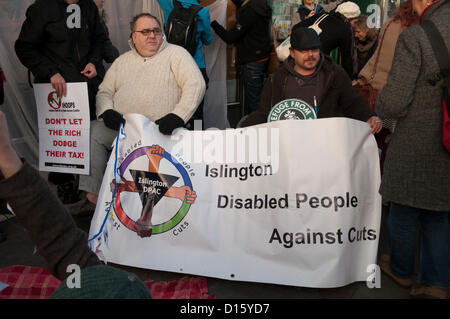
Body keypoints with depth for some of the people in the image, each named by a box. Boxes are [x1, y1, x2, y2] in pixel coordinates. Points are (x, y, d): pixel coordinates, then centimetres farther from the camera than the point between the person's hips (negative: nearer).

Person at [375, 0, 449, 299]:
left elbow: (393, 103, -20)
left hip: (414, 146, -4)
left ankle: (401, 270, 38)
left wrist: (379, 106, 3)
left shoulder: (414, 38, -19)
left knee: (404, 211, 17)